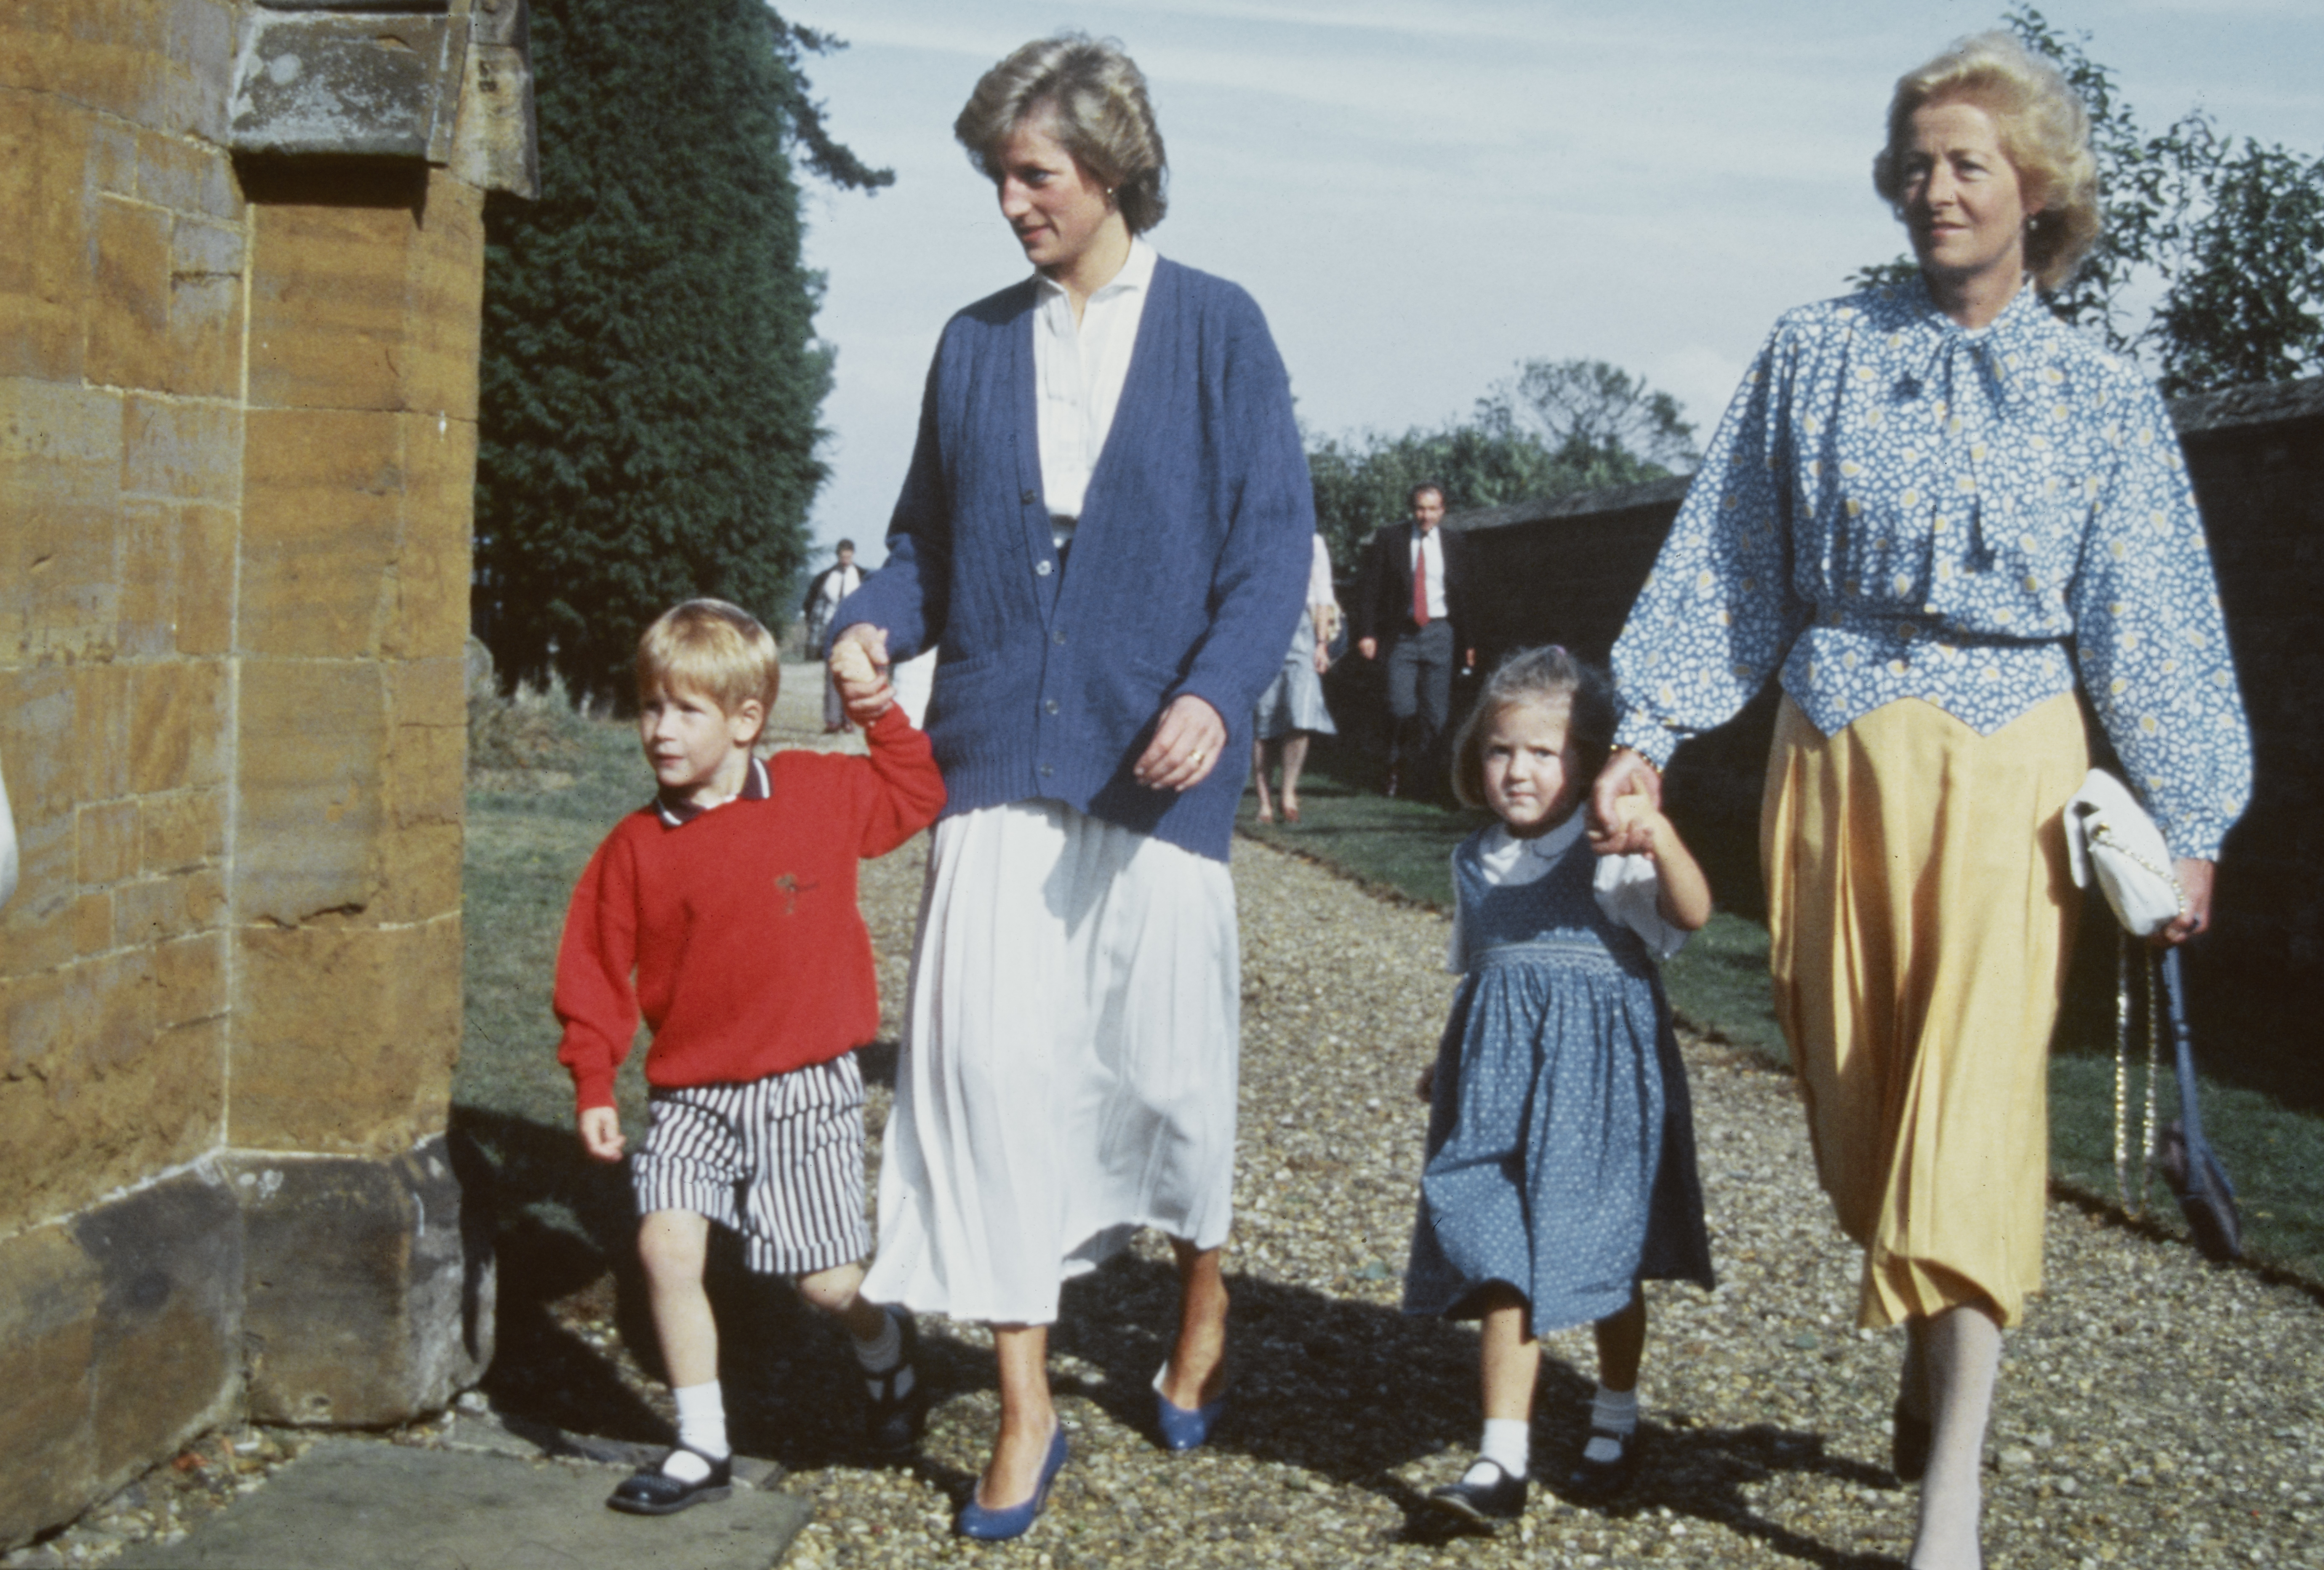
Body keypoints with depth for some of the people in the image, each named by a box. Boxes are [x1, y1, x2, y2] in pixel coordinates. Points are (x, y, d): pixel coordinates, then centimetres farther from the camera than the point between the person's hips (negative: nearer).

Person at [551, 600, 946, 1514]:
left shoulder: (821, 794, -2)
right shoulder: (635, 846, -1)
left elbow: (916, 798, 16)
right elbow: (599, 970, 3)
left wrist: (880, 716, 7)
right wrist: (594, 1088, -1)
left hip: (806, 1092, -1)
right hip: (690, 1094, 2)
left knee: (830, 1283, 0)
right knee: (665, 1246, -14)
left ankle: (885, 1351, 37)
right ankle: (701, 1446, 3)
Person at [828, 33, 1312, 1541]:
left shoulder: (1217, 327, 3)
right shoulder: (976, 343, 13)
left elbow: (1274, 538, -2)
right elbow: (930, 537, 17)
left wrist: (1218, 691, -17)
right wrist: (875, 624, -5)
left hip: (1157, 762, -2)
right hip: (997, 758, 3)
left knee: (1165, 1056, 5)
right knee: (988, 1055, -5)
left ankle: (1205, 1298, 36)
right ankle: (1026, 1406, 5)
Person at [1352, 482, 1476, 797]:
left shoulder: (1455, 546, 9)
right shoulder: (1389, 541, 4)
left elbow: (1465, 597, 13)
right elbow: (1369, 588, 2)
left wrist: (1469, 642, 9)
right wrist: (1367, 633, -7)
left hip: (1439, 633, 1)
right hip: (1402, 636, -1)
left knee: (1436, 713, -1)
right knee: (1402, 709, -11)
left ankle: (1427, 782, 9)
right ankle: (1397, 769, 11)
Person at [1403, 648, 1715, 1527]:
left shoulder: (1610, 858, -7)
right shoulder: (1475, 863, 9)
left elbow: (1692, 912, -24)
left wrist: (1661, 838, -39)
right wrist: (1447, 1065, 23)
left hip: (1597, 1072, -3)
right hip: (1499, 1077, 4)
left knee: (1606, 1263, 11)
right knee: (1502, 1264, -4)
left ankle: (1616, 1423, 34)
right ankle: (1503, 1459, -1)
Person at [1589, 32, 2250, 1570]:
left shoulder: (2101, 396, 5)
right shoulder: (1816, 353, 6)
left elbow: (2149, 627, 6)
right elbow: (1726, 567, 7)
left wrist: (2189, 822, 2)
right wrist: (1648, 734, 1)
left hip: (2003, 766, -2)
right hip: (1835, 758, 2)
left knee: (1974, 1101, -9)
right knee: (1859, 1094, 9)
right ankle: (1930, 1352, 33)